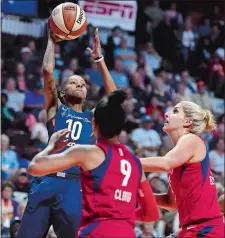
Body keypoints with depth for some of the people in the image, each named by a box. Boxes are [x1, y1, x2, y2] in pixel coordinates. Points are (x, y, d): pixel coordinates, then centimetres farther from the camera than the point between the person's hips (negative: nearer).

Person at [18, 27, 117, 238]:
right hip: (49, 181, -2)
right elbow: (47, 71, 3)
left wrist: (98, 59, 12)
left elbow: (112, 95, 9)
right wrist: (52, 42, 12)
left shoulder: (93, 117, 21)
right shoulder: (55, 109, 14)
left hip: (77, 186, 2)